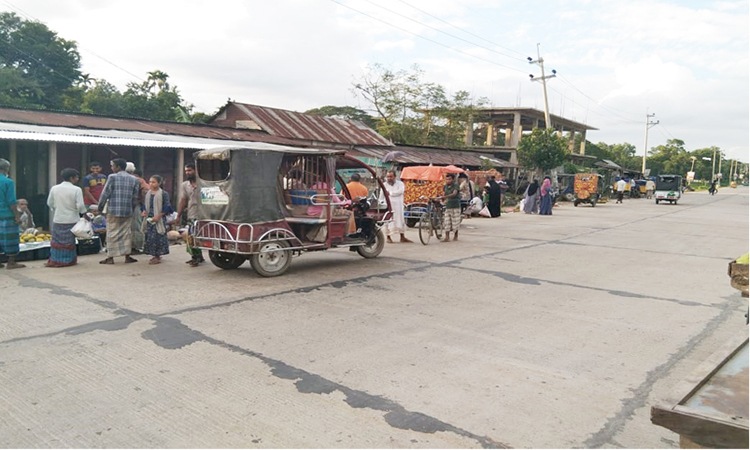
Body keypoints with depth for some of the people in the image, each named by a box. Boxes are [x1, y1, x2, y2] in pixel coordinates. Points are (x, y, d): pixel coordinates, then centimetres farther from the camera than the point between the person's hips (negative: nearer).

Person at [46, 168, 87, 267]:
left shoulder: (54, 188, 2)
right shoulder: (76, 190, -11)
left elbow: (50, 203, 10)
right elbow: (80, 206, -14)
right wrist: (85, 214, 2)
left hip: (58, 219, 3)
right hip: (71, 220, -3)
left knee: (57, 241, 10)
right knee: (69, 242, 7)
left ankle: (54, 260, 13)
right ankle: (68, 260, 12)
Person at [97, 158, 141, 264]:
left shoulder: (112, 177, -7)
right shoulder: (134, 180, 6)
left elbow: (105, 194, -5)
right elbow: (135, 197, 9)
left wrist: (100, 207, 6)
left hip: (113, 211, -3)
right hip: (128, 211, 4)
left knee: (112, 234, 3)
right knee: (127, 233, 10)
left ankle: (110, 257, 6)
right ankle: (127, 256, 13)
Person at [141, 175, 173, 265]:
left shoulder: (163, 194, -5)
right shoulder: (148, 193, 13)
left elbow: (166, 207, -8)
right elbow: (144, 205, 21)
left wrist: (159, 216, -17)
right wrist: (144, 211, 0)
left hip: (159, 219, -6)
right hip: (149, 218, 6)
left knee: (157, 236, -8)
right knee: (149, 237, 7)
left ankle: (157, 256, 0)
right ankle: (155, 255, 17)